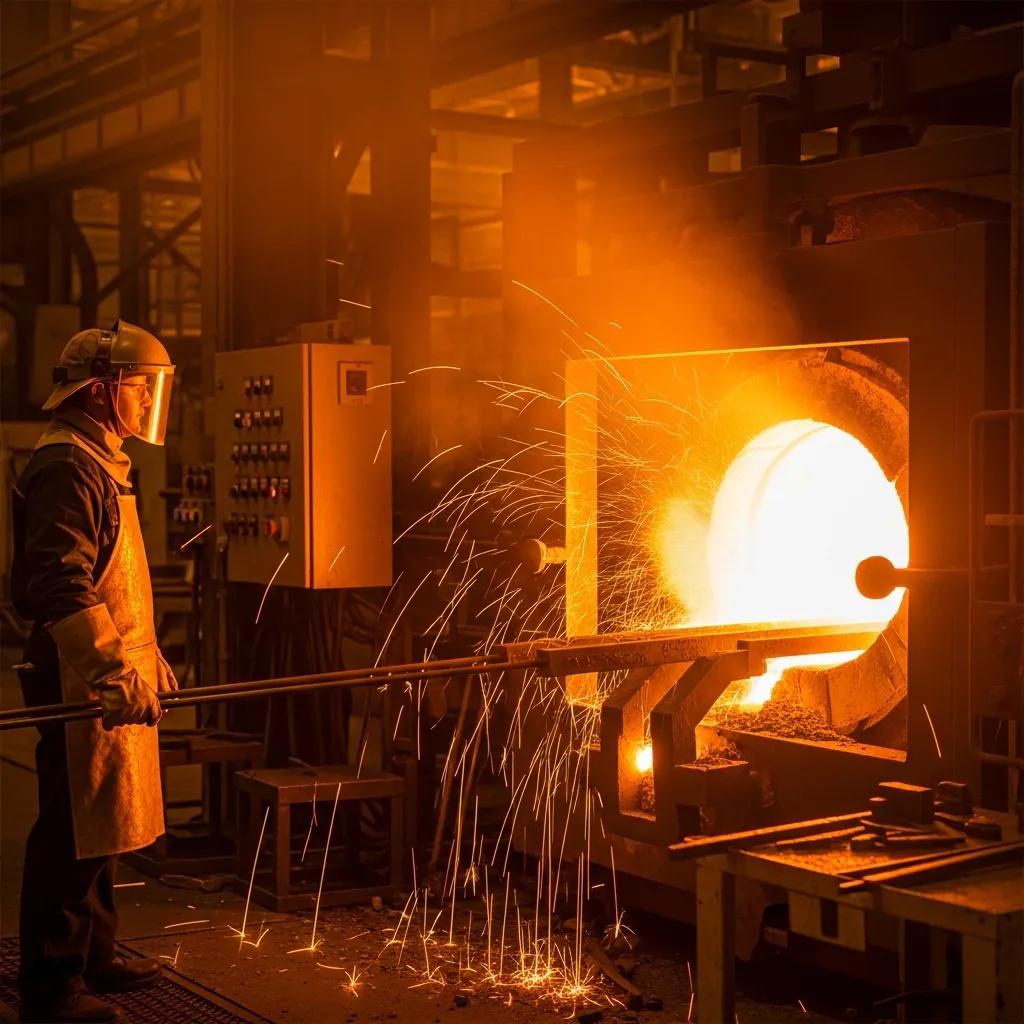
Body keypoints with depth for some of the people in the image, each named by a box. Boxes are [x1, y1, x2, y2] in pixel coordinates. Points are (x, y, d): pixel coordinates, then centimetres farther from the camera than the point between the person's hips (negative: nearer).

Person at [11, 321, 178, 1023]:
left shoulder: (101, 463, 20)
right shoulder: (65, 466, -14)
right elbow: (60, 585, -24)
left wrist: (148, 657, 28)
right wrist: (118, 673, -29)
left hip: (113, 681, 10)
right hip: (84, 685, -10)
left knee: (100, 828, 17)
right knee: (73, 834, -5)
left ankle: (94, 958, 28)